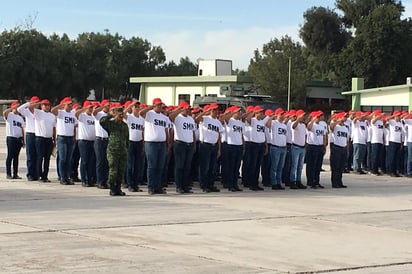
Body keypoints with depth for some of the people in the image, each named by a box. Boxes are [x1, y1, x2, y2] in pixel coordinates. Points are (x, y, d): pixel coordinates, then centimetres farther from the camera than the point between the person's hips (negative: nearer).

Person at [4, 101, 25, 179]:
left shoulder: (20, 118, 19)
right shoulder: (9, 115, 0)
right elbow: (4, 113, -25)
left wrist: (23, 140, 14)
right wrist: (13, 108, -20)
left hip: (19, 139, 6)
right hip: (11, 138, -6)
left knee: (16, 156, 7)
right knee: (10, 156, -4)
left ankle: (15, 174, 10)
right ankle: (8, 174, -1)